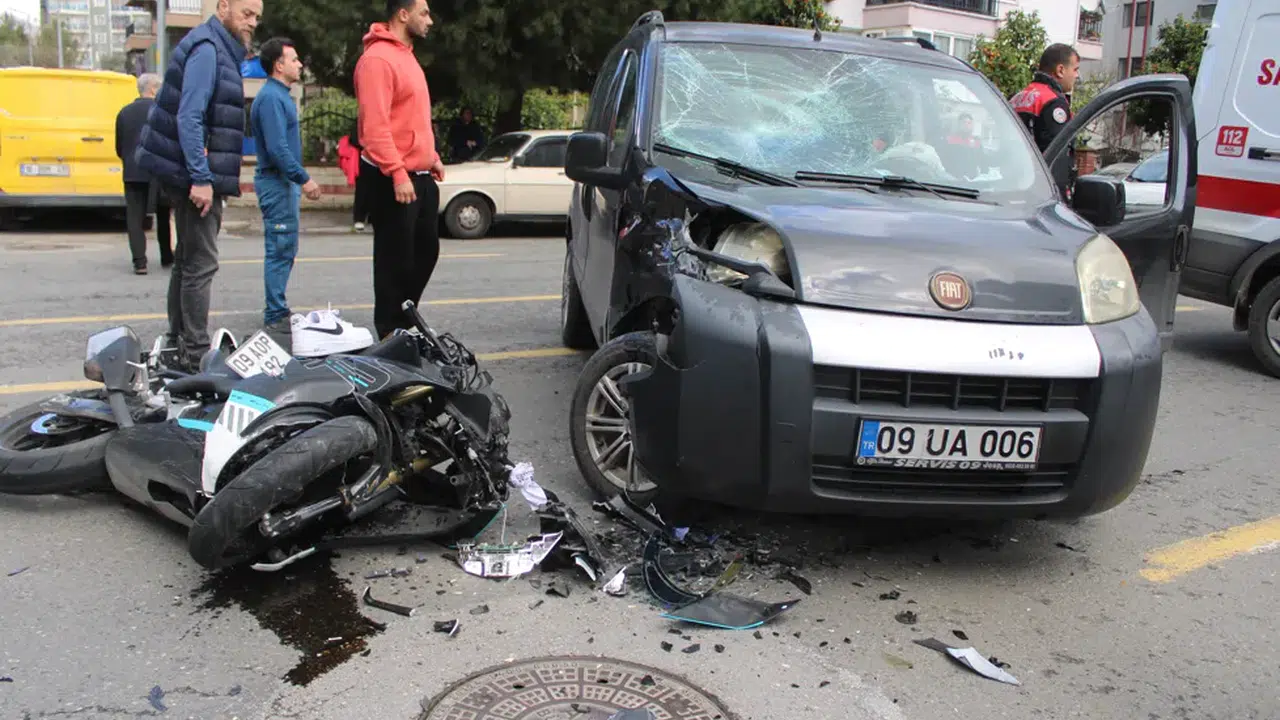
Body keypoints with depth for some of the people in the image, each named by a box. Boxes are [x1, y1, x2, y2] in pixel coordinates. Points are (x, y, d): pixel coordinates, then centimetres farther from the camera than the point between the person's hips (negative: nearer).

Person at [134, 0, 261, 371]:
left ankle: (179, 342, 26)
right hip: (199, 176, -10)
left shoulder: (221, 50, 17)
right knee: (201, 263, -8)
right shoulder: (207, 48, -13)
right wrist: (201, 178, -25)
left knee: (189, 260, 16)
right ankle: (195, 355, -4)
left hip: (198, 174, 10)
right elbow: (189, 117, -21)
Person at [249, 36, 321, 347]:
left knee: (284, 250, 15)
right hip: (277, 182, -11)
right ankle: (275, 318, -4)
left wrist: (298, 180, 20)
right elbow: (277, 148, -23)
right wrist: (304, 179, -21)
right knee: (280, 250, -8)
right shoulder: (271, 97, -15)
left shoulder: (281, 96, 17)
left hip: (284, 182, 11)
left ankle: (277, 310, 23)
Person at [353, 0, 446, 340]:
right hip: (392, 179, -10)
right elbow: (375, 125, -23)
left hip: (420, 175, 10)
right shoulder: (378, 58, -15)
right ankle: (389, 331, 9)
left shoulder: (405, 55, 17)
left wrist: (431, 156, 17)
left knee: (426, 248, 15)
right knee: (395, 257, -2)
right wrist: (398, 173, -26)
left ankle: (403, 321, 27)